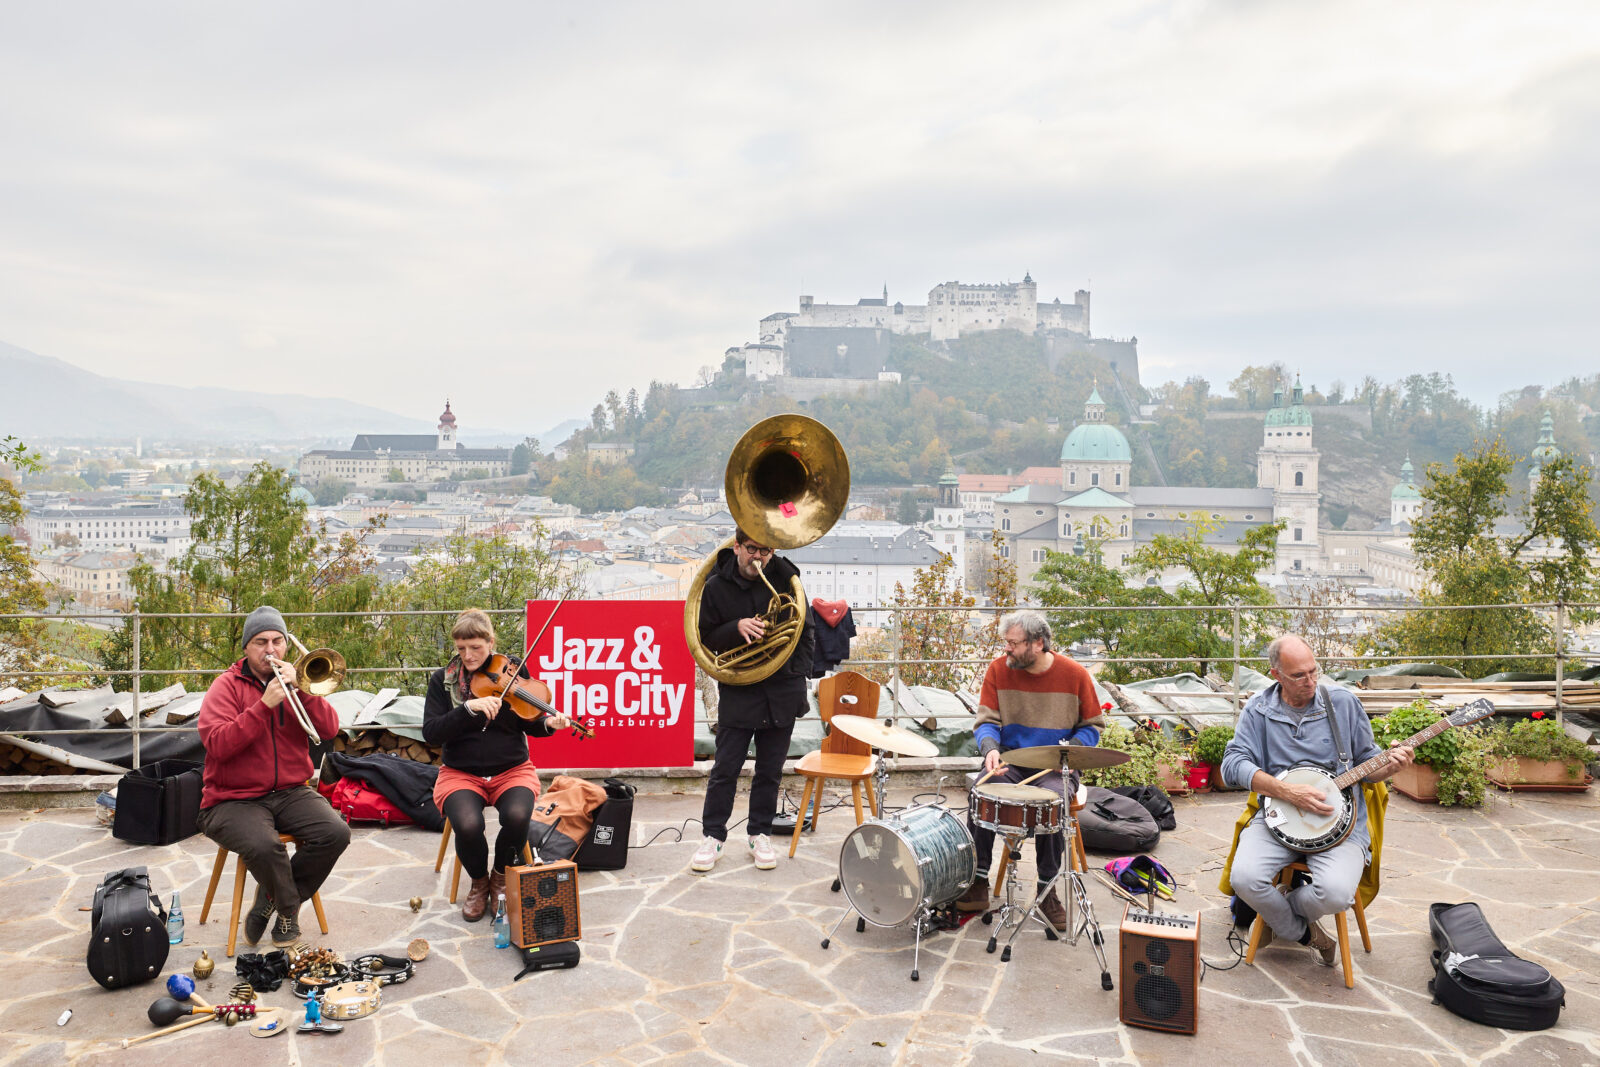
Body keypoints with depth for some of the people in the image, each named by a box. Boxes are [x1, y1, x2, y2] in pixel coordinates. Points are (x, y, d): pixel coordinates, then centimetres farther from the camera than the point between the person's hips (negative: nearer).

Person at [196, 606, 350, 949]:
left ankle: (271, 900, 1)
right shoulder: (227, 685, 1)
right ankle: (290, 909, -2)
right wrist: (264, 705, -23)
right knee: (263, 844, -33)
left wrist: (301, 689, -16)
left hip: (290, 792, 4)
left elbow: (329, 731, -4)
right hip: (234, 799, -3)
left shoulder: (295, 680, 11)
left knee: (336, 833, -22)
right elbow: (216, 744, -16)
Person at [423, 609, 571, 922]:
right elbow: (430, 732, -11)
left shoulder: (512, 670, 1)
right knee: (468, 825, -31)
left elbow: (527, 722, 4)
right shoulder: (443, 680, 1)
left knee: (517, 816, -31)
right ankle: (479, 882, 3)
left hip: (511, 769, 0)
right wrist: (470, 708, -24)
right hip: (461, 773, 0)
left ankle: (501, 876, 2)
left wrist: (547, 723, -19)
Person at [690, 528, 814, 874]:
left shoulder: (786, 579, 1)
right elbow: (704, 639, -1)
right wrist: (736, 628, -18)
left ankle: (760, 834, 24)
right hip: (737, 693, -1)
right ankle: (713, 836, 14)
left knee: (770, 771, 10)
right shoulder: (716, 587, -2)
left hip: (781, 693, 1)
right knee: (725, 770, 1)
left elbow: (807, 633, 8)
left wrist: (796, 674, -1)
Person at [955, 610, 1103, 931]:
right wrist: (991, 748, -24)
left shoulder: (1073, 674, -5)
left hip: (1055, 767, -2)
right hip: (1009, 760, 2)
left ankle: (1047, 890, -12)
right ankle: (978, 883, -14)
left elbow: (1091, 727, 4)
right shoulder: (998, 670, -1)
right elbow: (986, 722, -2)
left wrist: (1069, 749, -15)